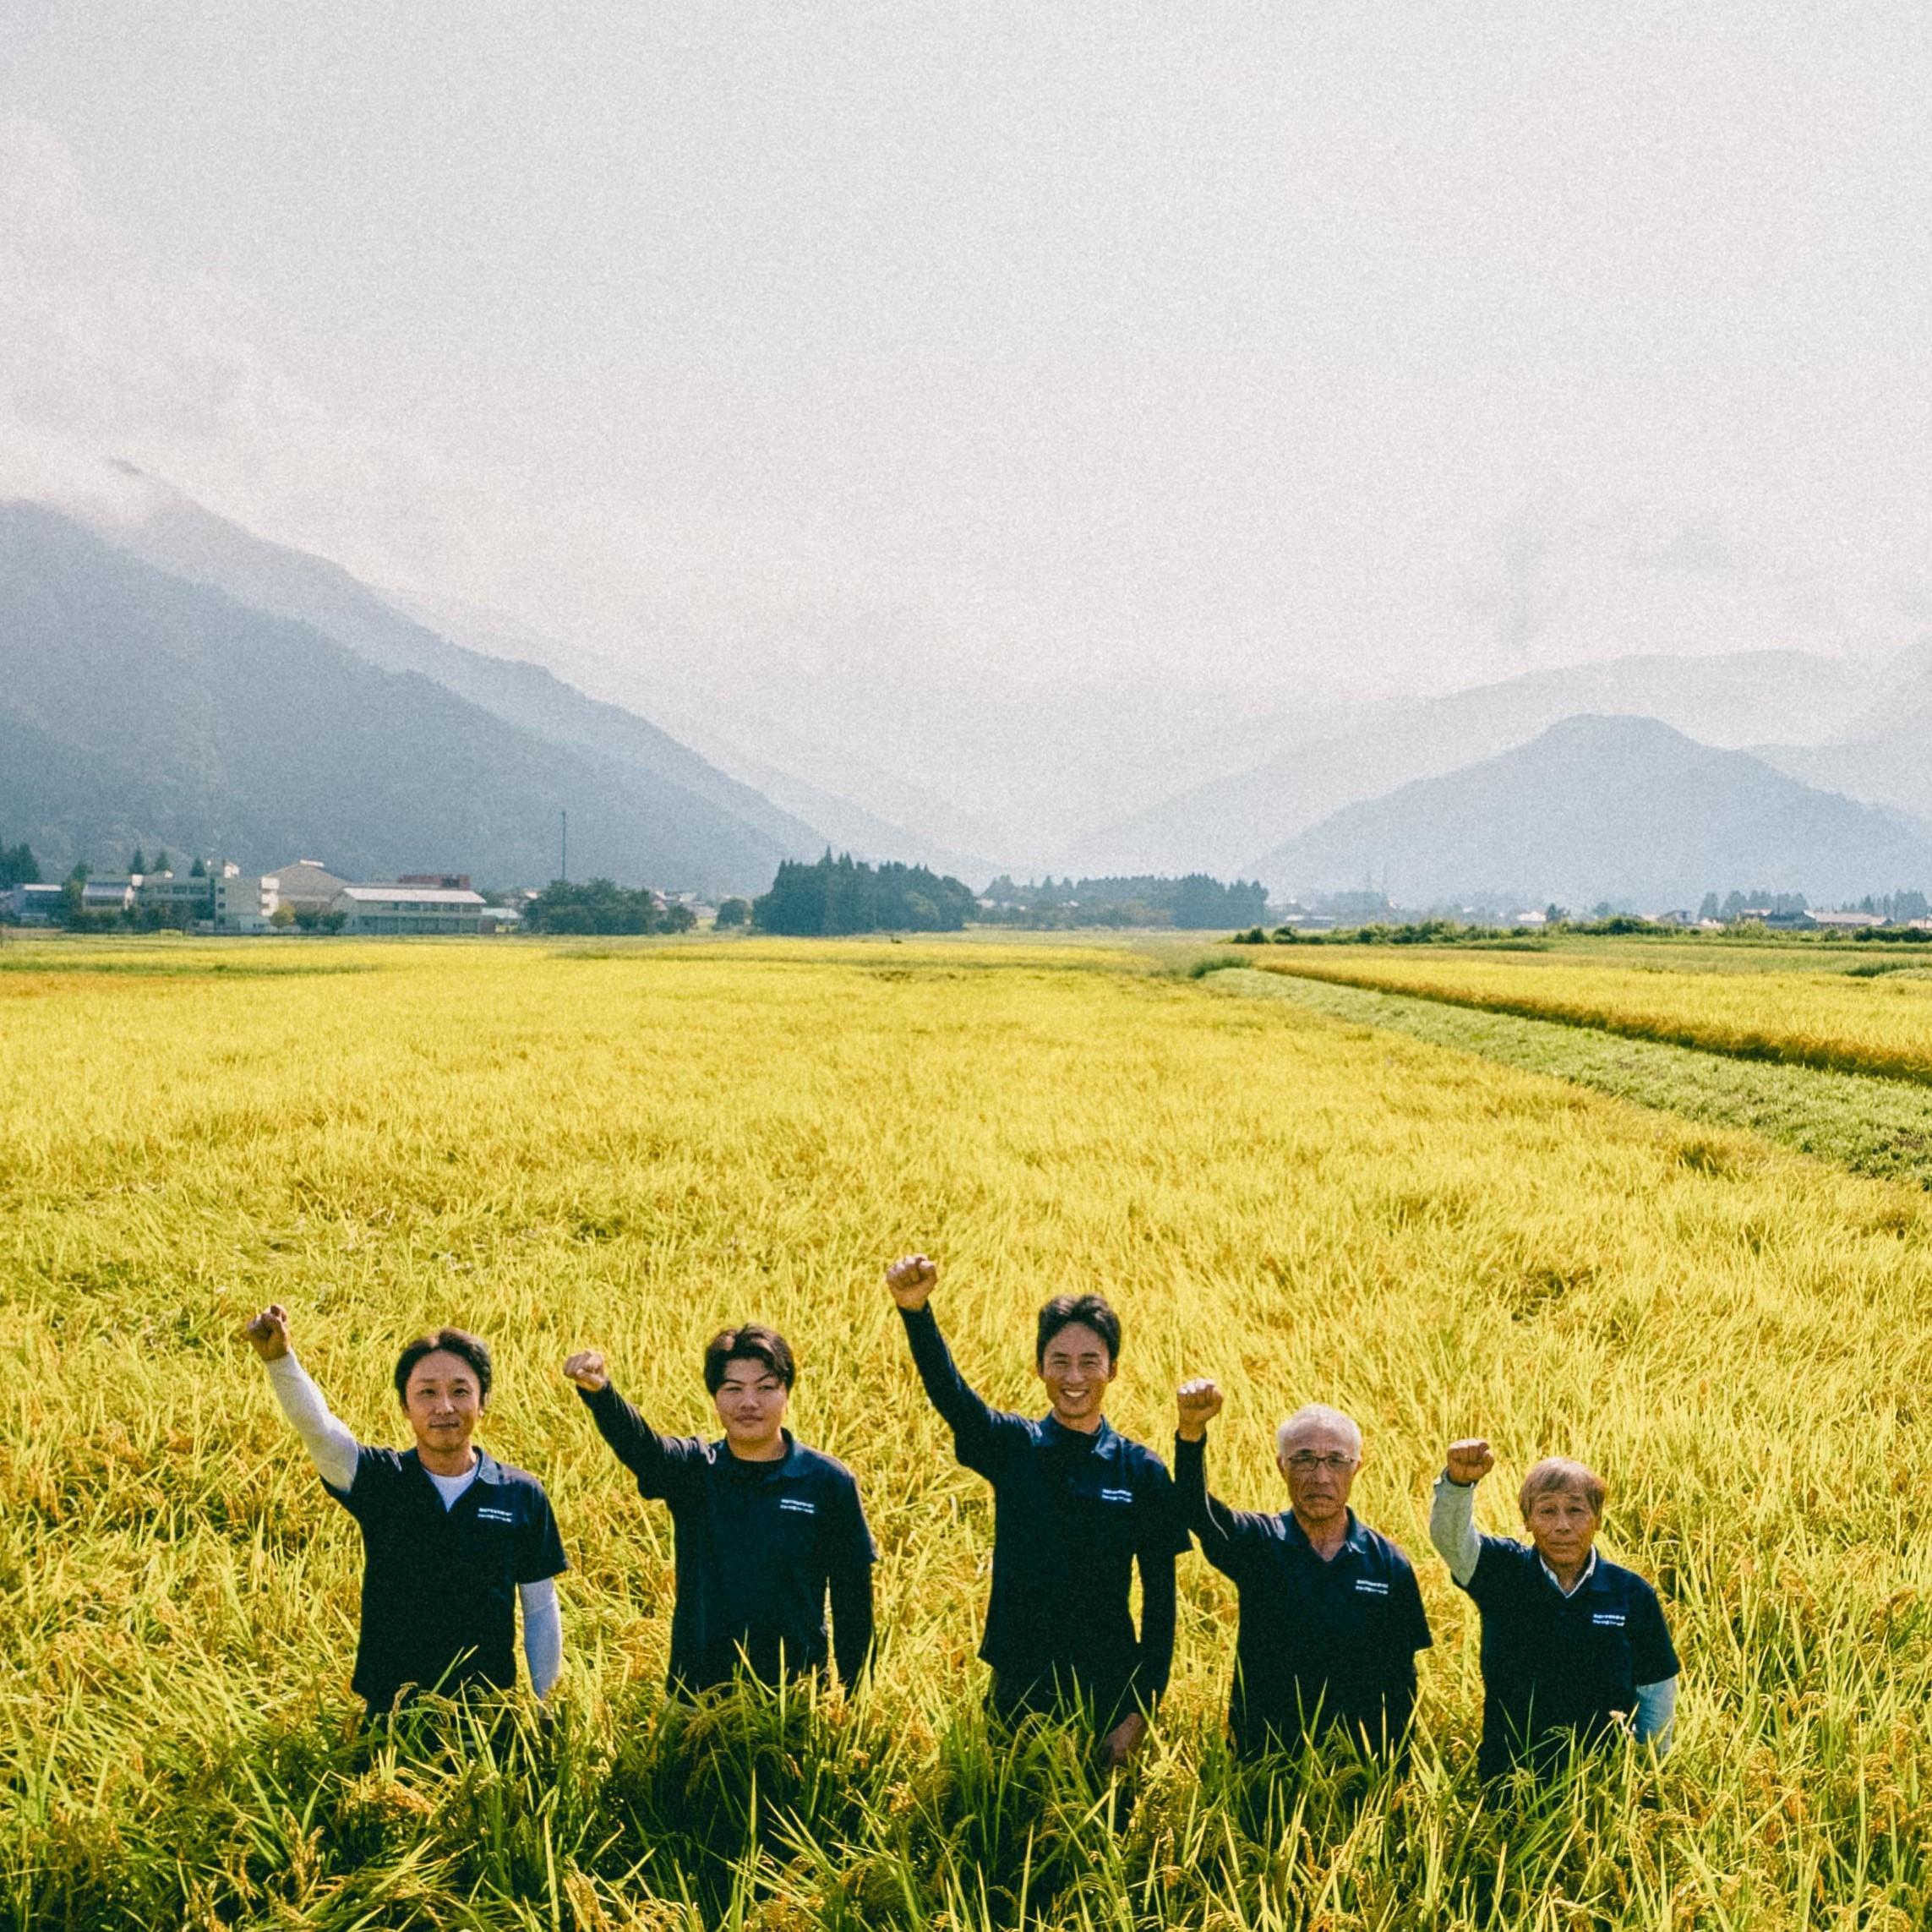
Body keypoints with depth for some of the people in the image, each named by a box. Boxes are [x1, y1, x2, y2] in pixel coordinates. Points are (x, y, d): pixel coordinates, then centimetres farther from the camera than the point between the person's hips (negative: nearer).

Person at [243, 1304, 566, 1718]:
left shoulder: (522, 1495, -4)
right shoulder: (380, 1481, -5)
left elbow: (540, 1609, 3)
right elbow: (316, 1427, -24)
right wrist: (279, 1358, -41)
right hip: (390, 1710, 0)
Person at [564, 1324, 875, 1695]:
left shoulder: (828, 1481, -5)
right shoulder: (693, 1469, -1)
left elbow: (853, 1597, 0)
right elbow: (637, 1444, -23)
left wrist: (853, 1695, -1)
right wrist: (597, 1389, -43)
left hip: (796, 1691, -1)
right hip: (697, 1690, 1)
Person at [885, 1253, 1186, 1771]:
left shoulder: (1142, 1472, -2)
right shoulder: (1011, 1447, -1)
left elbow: (1160, 1599, 0)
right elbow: (949, 1392, -20)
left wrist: (1141, 1710, -5)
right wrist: (915, 1309, -39)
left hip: (1106, 1691, 0)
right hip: (1017, 1686, 1)